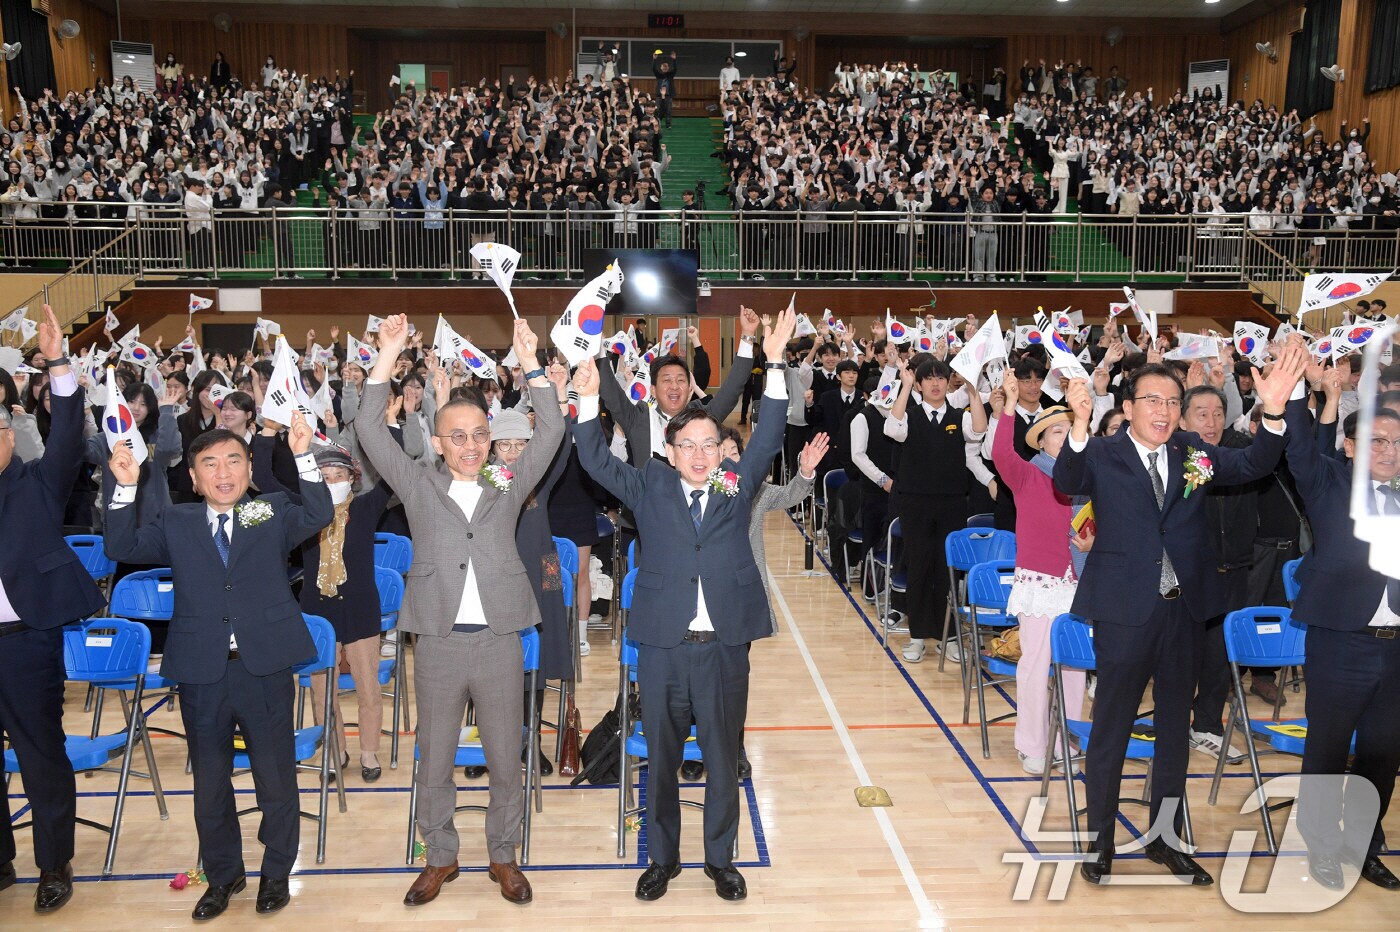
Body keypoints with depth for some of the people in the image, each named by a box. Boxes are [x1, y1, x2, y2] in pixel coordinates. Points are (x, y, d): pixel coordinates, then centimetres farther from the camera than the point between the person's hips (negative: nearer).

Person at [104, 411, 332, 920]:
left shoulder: (273, 513, 3)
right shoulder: (176, 522, 7)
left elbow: (318, 516, -13)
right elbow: (122, 547, -2)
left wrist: (304, 458, -24)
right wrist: (125, 487, -14)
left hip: (264, 669, -2)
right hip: (201, 673, 2)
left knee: (277, 781, 10)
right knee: (210, 785, 16)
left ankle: (276, 872, 30)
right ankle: (223, 875, 35)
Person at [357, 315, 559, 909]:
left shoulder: (508, 486, 7)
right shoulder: (418, 486, 4)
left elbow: (550, 432, 0)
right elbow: (371, 430, -2)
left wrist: (529, 361, -7)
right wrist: (389, 353, -8)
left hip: (499, 641, 1)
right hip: (438, 642, 0)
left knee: (506, 759, 10)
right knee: (434, 760, 11)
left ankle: (504, 856, 27)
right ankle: (441, 856, 29)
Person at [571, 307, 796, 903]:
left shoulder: (736, 485, 6)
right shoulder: (651, 487, 5)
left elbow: (767, 441, -2)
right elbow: (597, 462, 0)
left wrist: (774, 366, -10)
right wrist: (588, 400, -13)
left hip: (724, 646, 0)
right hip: (662, 646, 0)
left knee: (724, 758, 11)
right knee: (660, 758, 12)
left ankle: (720, 859, 29)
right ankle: (661, 858, 29)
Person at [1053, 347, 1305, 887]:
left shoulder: (1193, 453, 4)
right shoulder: (1103, 456, -8)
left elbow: (1253, 466, -8)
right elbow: (1068, 483, -27)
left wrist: (1273, 412, -27)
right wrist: (1080, 424, -45)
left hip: (1182, 611, 5)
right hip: (1125, 613, -4)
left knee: (1175, 729, 16)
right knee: (1111, 730, 8)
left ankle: (1164, 838, 33)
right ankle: (1100, 841, 23)